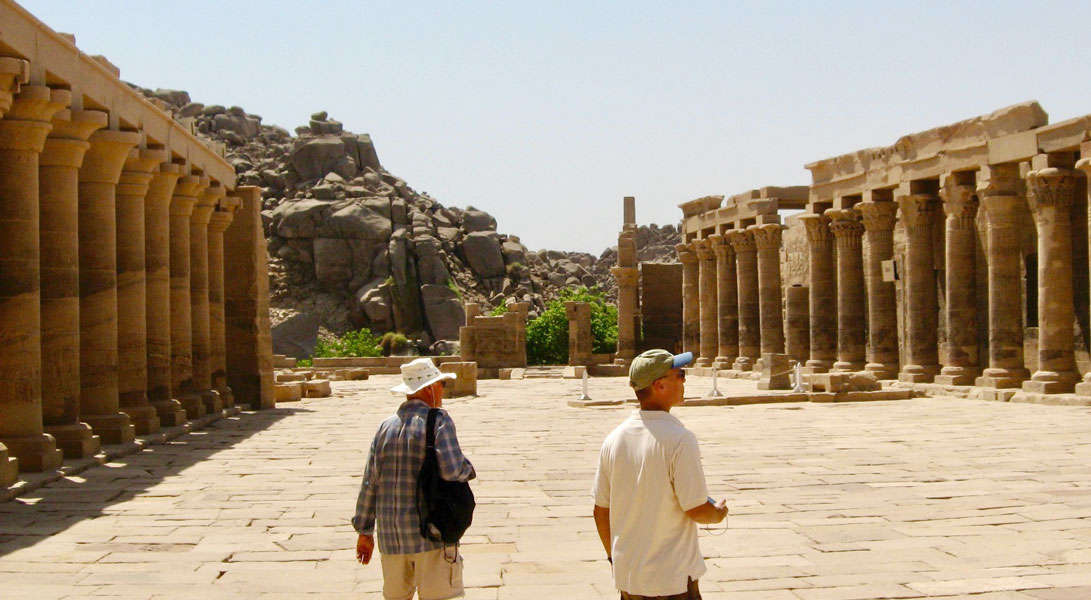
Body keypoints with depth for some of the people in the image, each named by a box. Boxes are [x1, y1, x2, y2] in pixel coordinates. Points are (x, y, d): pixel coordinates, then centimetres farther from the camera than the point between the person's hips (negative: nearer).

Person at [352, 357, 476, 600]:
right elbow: (451, 470, -20)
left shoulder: (386, 427, 9)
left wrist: (365, 531, 14)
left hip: (390, 534, 6)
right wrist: (467, 469, 3)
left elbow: (370, 482, 8)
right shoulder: (438, 420, -8)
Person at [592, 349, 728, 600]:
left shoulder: (614, 439, 1)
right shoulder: (679, 439, -18)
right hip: (672, 579, -6)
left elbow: (600, 510, 7)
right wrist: (719, 513, 6)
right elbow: (697, 510, -16)